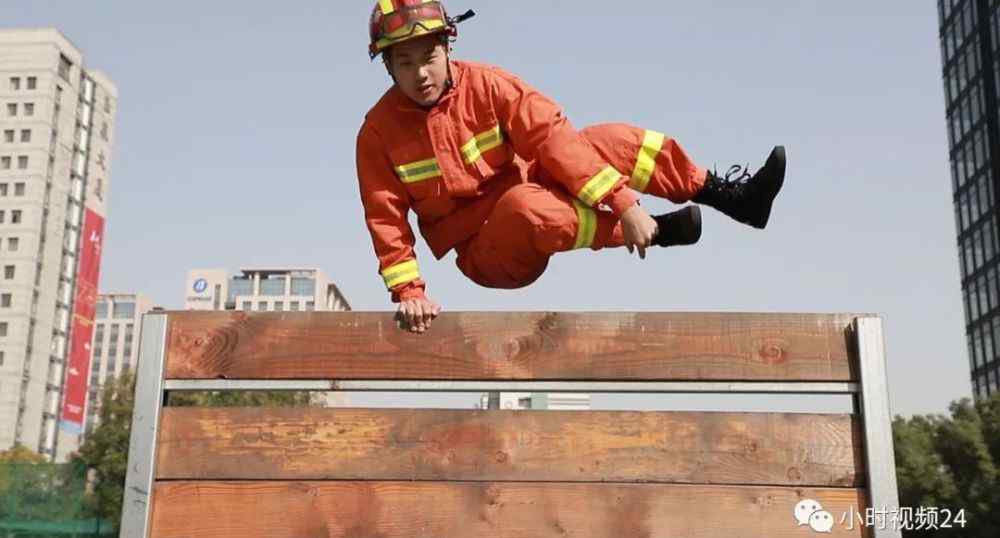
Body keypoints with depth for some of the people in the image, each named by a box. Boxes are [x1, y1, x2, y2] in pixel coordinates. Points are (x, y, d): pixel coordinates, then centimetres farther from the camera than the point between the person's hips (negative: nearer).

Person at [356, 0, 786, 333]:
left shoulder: (484, 84, -10)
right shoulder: (378, 131, -10)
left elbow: (552, 135, -19)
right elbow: (386, 218, -9)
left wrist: (624, 202, -28)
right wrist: (408, 292, -21)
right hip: (485, 256, -3)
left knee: (607, 141, -16)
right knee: (525, 204, -37)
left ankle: (733, 197, -5)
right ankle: (657, 232, -20)